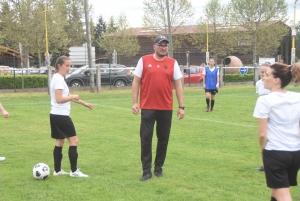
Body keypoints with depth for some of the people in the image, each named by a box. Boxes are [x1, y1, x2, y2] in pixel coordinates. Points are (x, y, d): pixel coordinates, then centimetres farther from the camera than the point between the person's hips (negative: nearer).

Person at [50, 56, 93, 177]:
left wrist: (84, 103, 24)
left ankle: (57, 170, 18)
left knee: (59, 142, 13)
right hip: (61, 116, -10)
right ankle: (74, 171, -4)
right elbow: (59, 99, -23)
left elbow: (66, 97, 23)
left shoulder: (58, 78, 16)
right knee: (74, 140, -6)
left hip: (55, 115, 10)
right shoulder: (58, 79, -15)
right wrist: (73, 97, -10)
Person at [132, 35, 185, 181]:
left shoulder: (173, 63, 5)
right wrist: (135, 102, -4)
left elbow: (178, 85, 6)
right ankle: (146, 171, 5)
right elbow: (136, 82, 4)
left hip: (166, 108, 2)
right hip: (147, 107, -2)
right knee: (146, 138, -2)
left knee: (163, 139, 8)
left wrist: (181, 106, 1)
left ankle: (158, 168, 22)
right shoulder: (144, 60, 1)